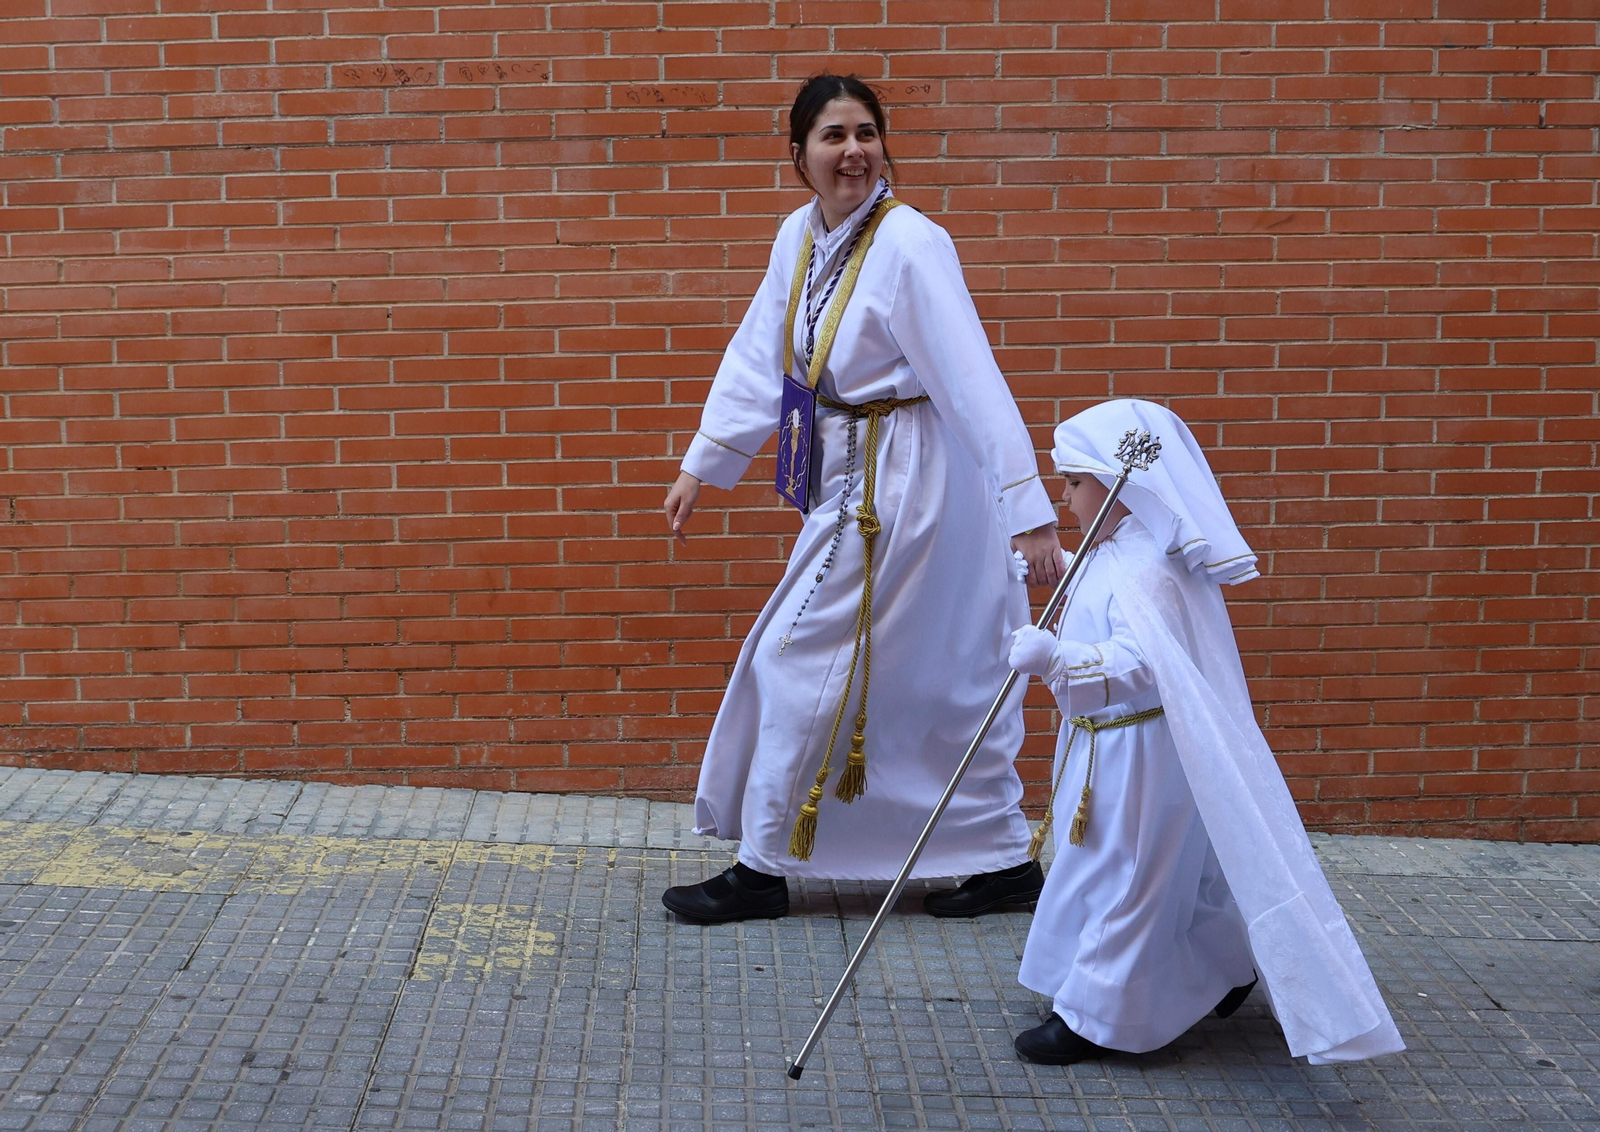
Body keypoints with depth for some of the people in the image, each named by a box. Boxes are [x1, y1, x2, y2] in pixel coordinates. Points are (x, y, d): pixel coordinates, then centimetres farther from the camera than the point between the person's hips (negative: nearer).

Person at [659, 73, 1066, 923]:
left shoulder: (909, 246, -20)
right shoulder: (798, 236, 4)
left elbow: (974, 382, -25)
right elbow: (757, 360, 11)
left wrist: (1030, 516, -28)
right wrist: (701, 466, 11)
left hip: (899, 485, -8)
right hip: (850, 487, 8)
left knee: (802, 662, -1)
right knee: (943, 683, 13)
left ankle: (764, 868, 14)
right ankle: (1004, 861, 25)